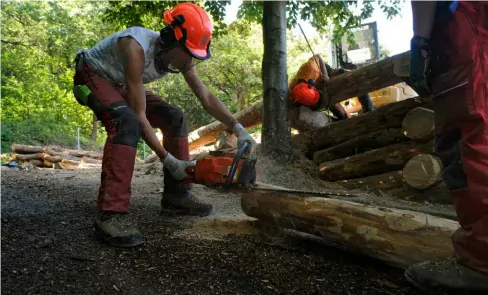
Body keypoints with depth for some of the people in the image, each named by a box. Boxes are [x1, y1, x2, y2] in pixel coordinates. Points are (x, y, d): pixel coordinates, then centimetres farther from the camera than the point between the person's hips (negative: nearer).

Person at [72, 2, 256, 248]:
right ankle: (110, 215, -37)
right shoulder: (137, 48, -37)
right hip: (93, 76, -8)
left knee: (174, 118, -3)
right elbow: (139, 115, -37)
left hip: (120, 85, 8)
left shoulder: (181, 57, -15)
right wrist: (167, 159, -36)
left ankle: (175, 194, 3)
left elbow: (206, 98, -10)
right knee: (127, 122, -36)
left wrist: (238, 128, -21)